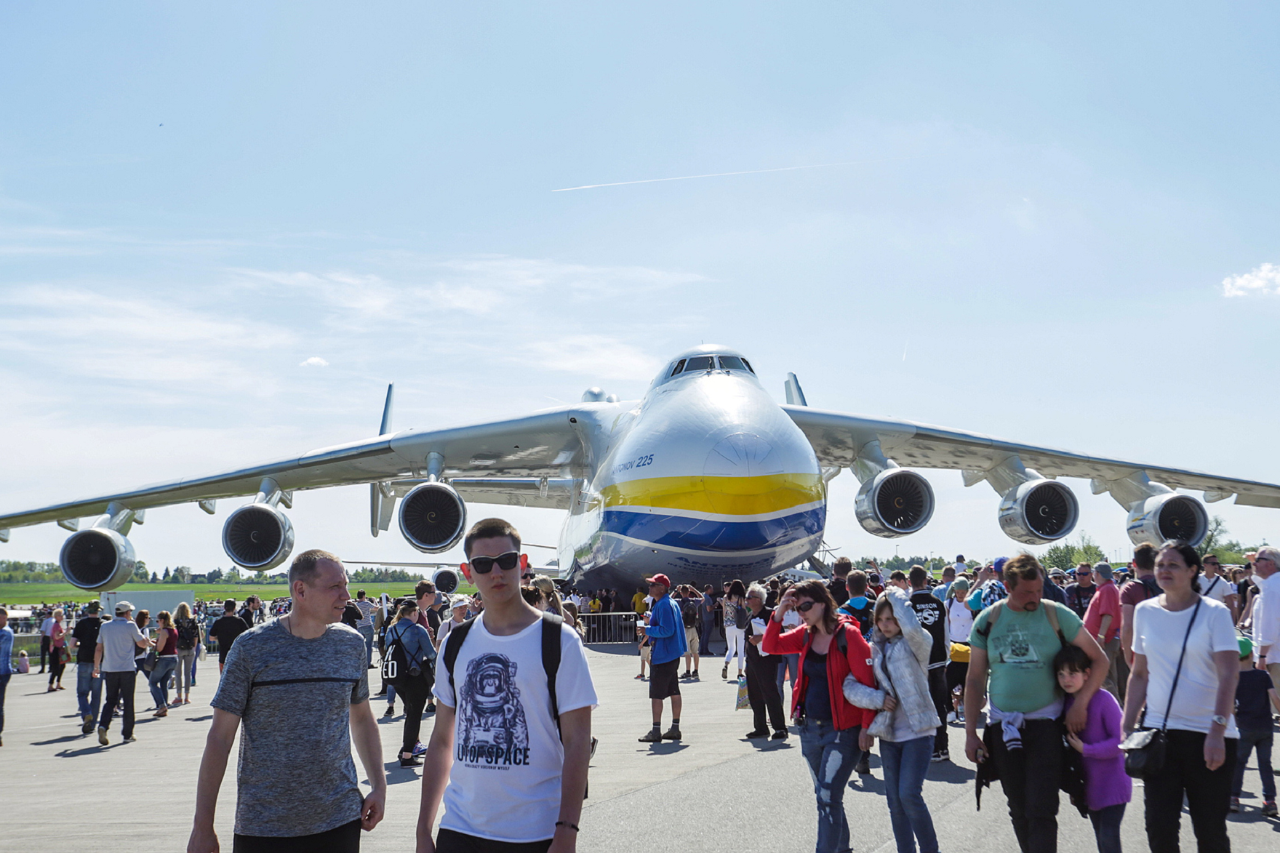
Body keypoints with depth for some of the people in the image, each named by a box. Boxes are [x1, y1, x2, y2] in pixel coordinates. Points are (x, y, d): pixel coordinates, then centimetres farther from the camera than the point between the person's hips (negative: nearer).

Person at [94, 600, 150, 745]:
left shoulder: (104, 626, 5)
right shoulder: (130, 625, -7)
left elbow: (98, 648, 9)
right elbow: (142, 643, -2)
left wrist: (96, 666, 18)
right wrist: (149, 643, 21)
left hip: (109, 669, 3)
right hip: (127, 669, -3)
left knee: (110, 701, 11)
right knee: (128, 702, 6)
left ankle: (103, 725, -13)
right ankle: (127, 734, 10)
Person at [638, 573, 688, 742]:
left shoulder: (663, 605, -18)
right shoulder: (671, 603, 14)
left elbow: (667, 630, -25)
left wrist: (647, 630, -16)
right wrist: (651, 621, 15)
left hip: (662, 656, -10)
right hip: (673, 654, 10)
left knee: (656, 694, -4)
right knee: (674, 692, 12)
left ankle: (656, 731, -2)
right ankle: (675, 728, 16)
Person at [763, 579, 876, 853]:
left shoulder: (847, 635, -14)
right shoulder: (805, 635, 6)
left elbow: (867, 683, -14)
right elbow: (770, 646, 4)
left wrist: (867, 727, -15)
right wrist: (778, 614, -9)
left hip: (842, 730, -7)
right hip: (810, 727, 7)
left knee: (828, 796, -11)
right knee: (825, 795, 16)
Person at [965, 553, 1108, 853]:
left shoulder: (1058, 615, -5)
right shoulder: (987, 621, 1)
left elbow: (1099, 660, 1)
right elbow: (975, 680, 6)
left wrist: (1080, 704, -11)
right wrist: (970, 733, 1)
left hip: (1045, 724, -3)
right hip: (1002, 727, 3)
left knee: (1041, 811, -9)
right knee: (1019, 810, 12)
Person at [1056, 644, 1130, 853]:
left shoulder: (1103, 699, -18)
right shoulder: (1067, 702, 2)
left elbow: (1121, 741, -19)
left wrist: (1085, 749, -21)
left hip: (1112, 784, -7)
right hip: (1090, 786, 7)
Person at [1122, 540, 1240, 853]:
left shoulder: (1214, 613, -5)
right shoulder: (1145, 611, 7)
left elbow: (1229, 676, -12)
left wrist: (1217, 731, -22)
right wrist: (1127, 727, 8)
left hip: (1208, 734, -3)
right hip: (1159, 731, 3)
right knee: (1159, 826, -1)